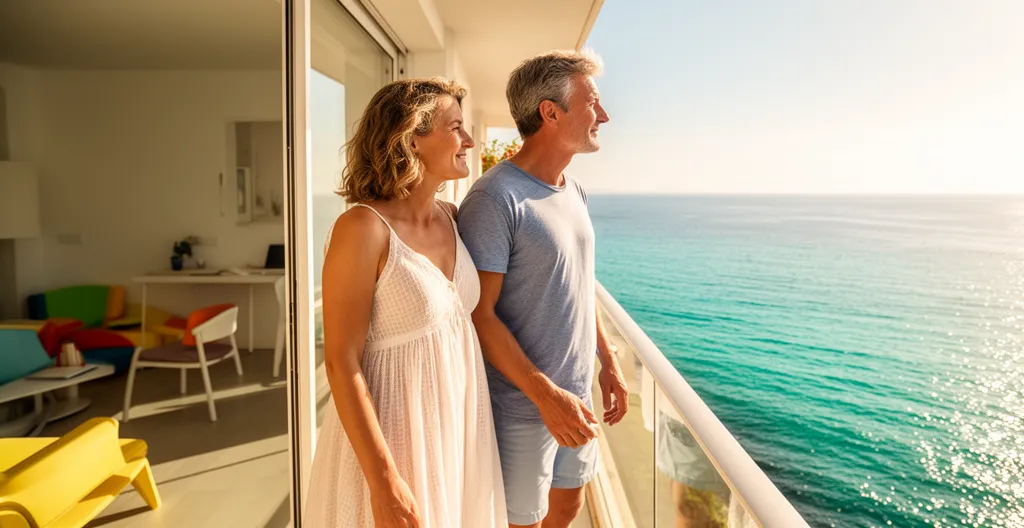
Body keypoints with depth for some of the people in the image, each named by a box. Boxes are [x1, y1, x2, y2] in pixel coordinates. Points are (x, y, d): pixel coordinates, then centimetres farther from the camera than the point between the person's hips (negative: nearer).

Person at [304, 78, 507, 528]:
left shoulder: (452, 218, 0)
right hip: (394, 429, -7)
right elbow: (341, 363, -20)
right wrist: (384, 482, -21)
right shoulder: (363, 228, -20)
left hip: (458, 422, 7)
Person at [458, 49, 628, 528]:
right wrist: (546, 395, -22)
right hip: (522, 407, -8)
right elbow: (479, 313, -22)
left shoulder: (576, 192, 6)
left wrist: (608, 361, 14)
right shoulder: (494, 199, -21)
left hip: (576, 393, 8)